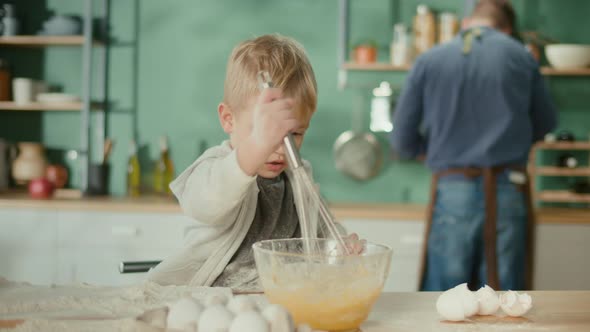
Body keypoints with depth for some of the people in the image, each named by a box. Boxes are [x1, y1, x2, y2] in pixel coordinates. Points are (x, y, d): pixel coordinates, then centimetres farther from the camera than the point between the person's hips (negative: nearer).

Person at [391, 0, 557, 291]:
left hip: (453, 193, 0)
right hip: (508, 192, 1)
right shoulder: (521, 56, 5)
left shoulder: (429, 61, 3)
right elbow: (545, 123, 20)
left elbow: (403, 141, 4)